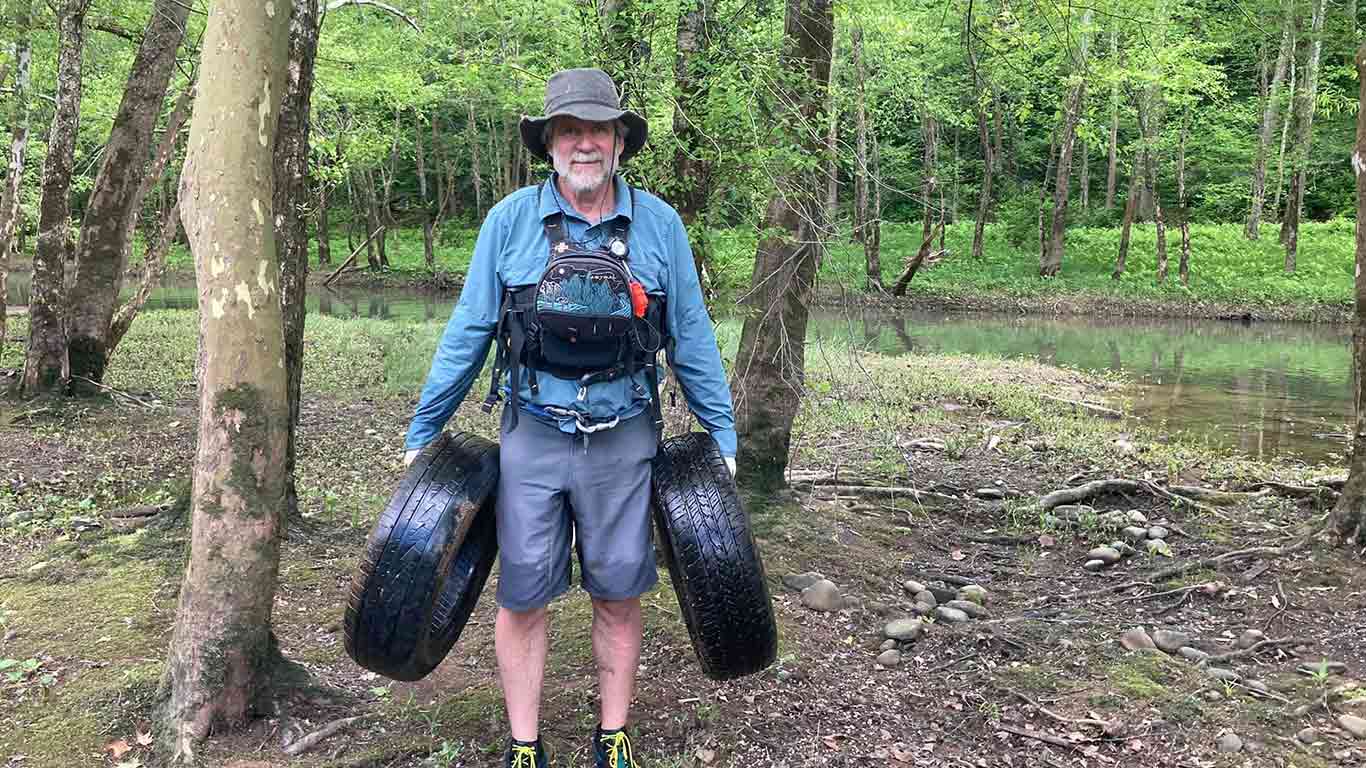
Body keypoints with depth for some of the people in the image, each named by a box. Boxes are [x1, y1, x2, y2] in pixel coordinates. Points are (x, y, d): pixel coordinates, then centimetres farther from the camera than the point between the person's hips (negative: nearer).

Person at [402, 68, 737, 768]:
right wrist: (421, 432, 5)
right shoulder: (510, 219, -2)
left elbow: (691, 338, 7)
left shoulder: (658, 224, 0)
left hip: (625, 441, 1)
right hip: (532, 438, 0)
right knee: (521, 595, 6)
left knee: (619, 594, 10)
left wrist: (722, 433, 8)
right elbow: (467, 333, 3)